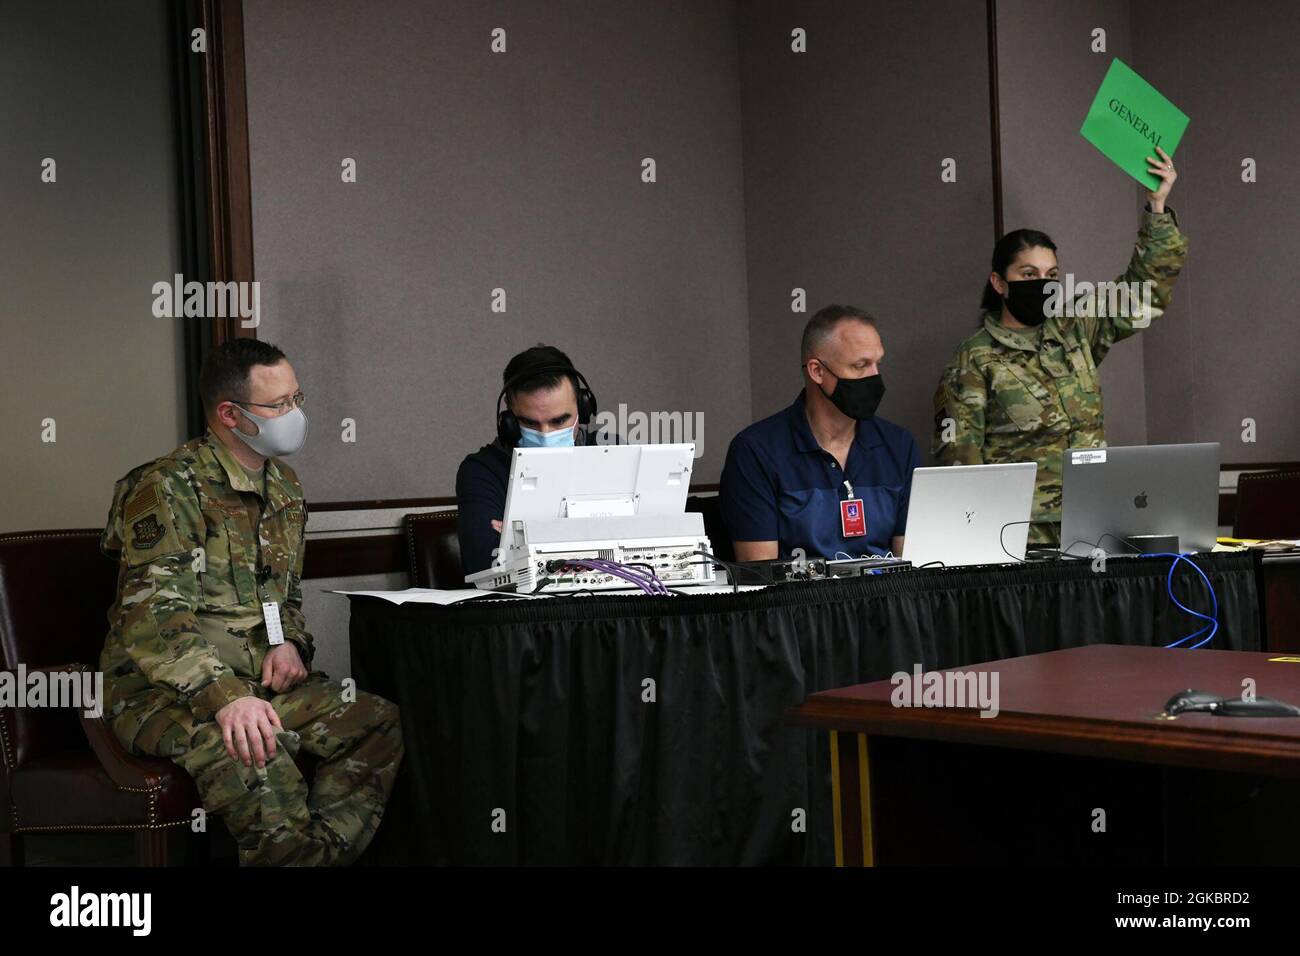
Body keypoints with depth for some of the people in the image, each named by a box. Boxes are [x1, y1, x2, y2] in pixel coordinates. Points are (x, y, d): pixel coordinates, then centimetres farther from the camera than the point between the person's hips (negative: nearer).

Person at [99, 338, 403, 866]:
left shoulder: (284, 485, 14)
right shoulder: (169, 488, -12)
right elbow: (153, 619, -23)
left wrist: (289, 641, 3)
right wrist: (224, 698, -36)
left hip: (262, 681, 8)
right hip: (164, 691, -7)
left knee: (383, 723, -14)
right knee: (252, 756, -37)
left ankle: (322, 851, -14)